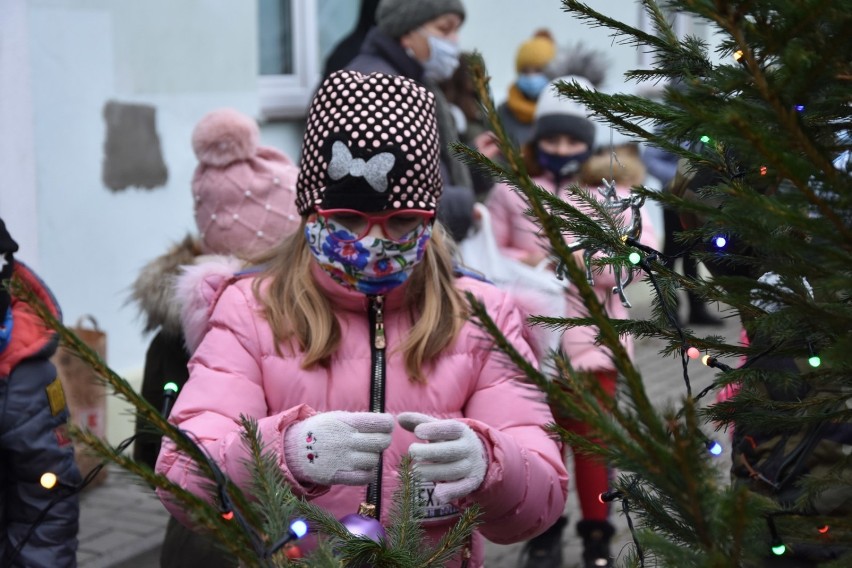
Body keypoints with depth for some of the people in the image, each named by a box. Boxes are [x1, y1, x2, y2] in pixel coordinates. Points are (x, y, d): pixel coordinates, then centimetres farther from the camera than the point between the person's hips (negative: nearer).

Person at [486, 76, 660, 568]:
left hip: (592, 337, -1)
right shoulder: (512, 188, 3)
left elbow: (643, 252, -8)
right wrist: (522, 261, -13)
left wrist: (590, 261, -20)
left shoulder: (612, 189, 1)